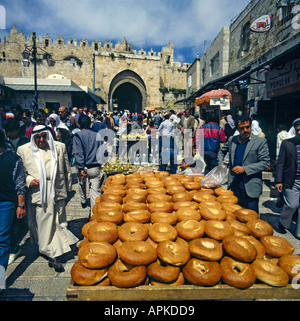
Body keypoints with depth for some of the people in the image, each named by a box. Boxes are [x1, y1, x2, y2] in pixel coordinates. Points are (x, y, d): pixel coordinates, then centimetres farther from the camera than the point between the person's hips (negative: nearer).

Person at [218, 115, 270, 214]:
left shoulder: (260, 141, -6)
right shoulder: (232, 140, 7)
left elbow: (265, 163, -10)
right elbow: (221, 151, 24)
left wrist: (245, 169, -18)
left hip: (251, 186, -4)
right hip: (234, 184, 4)